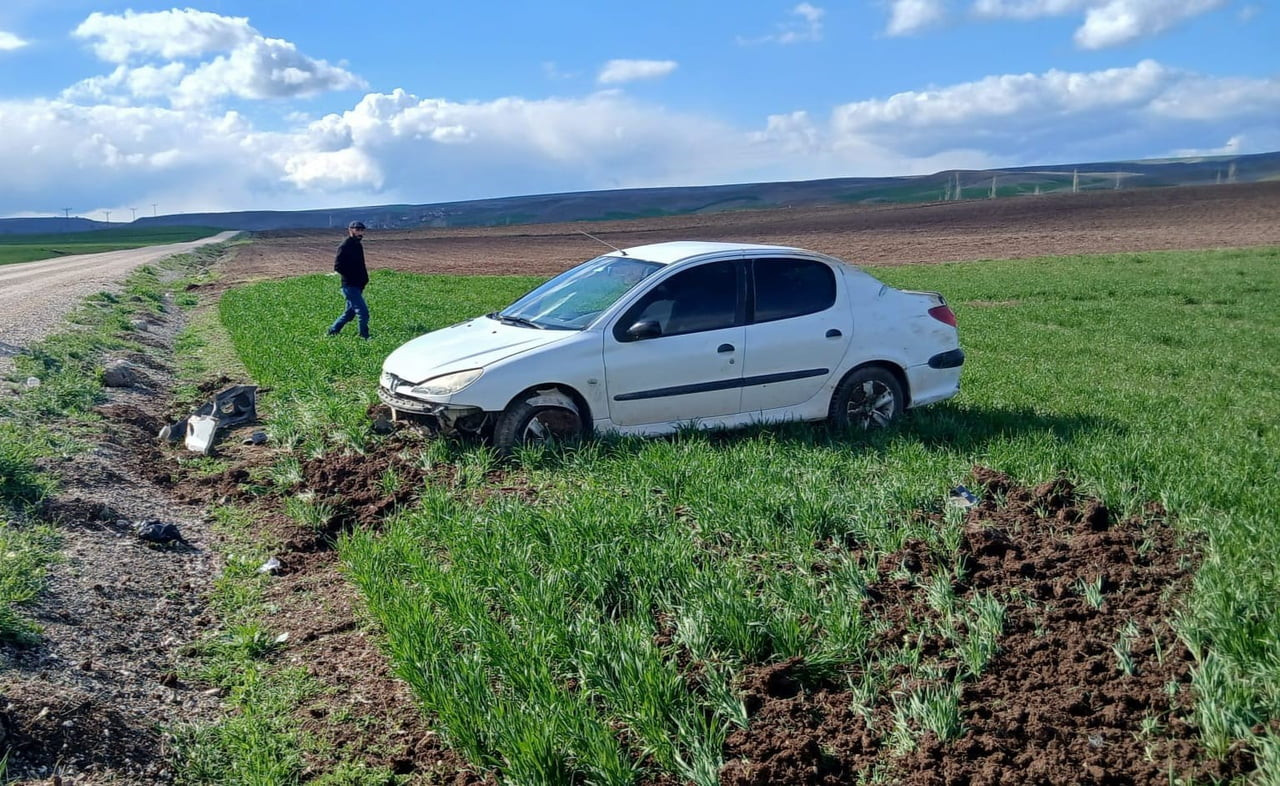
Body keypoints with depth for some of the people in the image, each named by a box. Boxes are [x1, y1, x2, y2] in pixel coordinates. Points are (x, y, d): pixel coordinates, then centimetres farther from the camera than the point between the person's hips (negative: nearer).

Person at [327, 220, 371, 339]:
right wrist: (352, 277, -19)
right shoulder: (345, 247, -13)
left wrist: (364, 278, 8)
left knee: (350, 313, 17)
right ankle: (364, 337, -4)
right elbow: (337, 267, -18)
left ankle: (332, 331, 29)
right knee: (363, 312, -11)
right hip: (350, 286, -9)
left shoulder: (358, 245, 14)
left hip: (358, 286, 9)